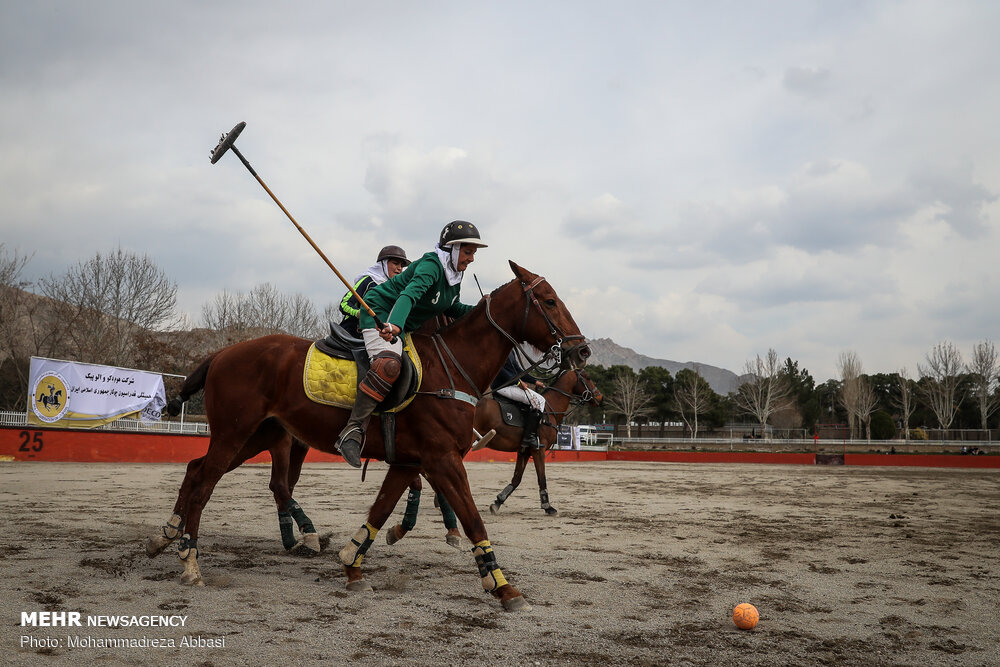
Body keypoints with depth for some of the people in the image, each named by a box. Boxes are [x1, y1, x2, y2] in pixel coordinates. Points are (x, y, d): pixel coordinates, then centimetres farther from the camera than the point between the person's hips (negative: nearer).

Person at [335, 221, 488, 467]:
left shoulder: (455, 274, 7)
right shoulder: (431, 265, -21)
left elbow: (451, 308, 19)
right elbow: (410, 293, -39)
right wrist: (394, 324, -57)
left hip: (406, 326, 10)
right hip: (380, 314, -10)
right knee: (390, 364, -35)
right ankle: (353, 431, -37)